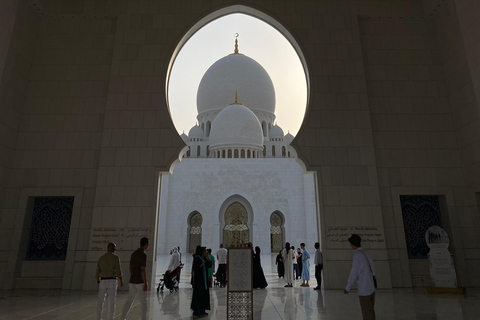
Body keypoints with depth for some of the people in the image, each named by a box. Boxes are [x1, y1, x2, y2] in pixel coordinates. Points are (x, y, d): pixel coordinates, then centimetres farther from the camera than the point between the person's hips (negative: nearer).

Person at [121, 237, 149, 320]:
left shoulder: (133, 253, 11)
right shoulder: (143, 254, -16)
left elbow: (130, 268, 17)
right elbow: (143, 270, -21)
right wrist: (145, 283, -17)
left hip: (132, 281, 8)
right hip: (140, 282, -8)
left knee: (129, 300, 15)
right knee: (143, 302, 1)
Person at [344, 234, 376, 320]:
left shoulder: (357, 254, -16)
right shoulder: (366, 254, 6)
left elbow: (354, 272, -16)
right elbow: (372, 271, 9)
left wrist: (347, 287, -7)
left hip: (364, 290, -8)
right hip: (372, 288, 8)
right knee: (370, 312, 17)